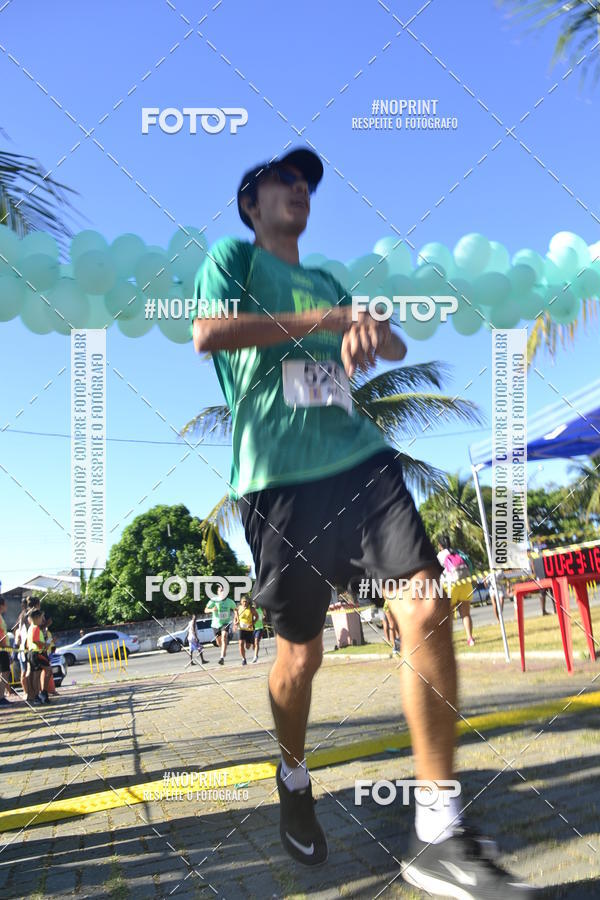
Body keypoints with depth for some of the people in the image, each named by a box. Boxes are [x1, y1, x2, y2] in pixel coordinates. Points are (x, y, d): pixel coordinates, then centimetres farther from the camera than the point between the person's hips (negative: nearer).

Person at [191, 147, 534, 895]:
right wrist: (322, 319, -7)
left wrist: (373, 330, -4)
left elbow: (395, 348, 21)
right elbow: (207, 333, -10)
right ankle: (294, 781, 34)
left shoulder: (325, 281, 25)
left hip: (360, 461, 4)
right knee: (300, 655, 3)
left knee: (427, 613, -14)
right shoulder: (232, 257, 10)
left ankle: (438, 833, -6)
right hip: (278, 481, -4)